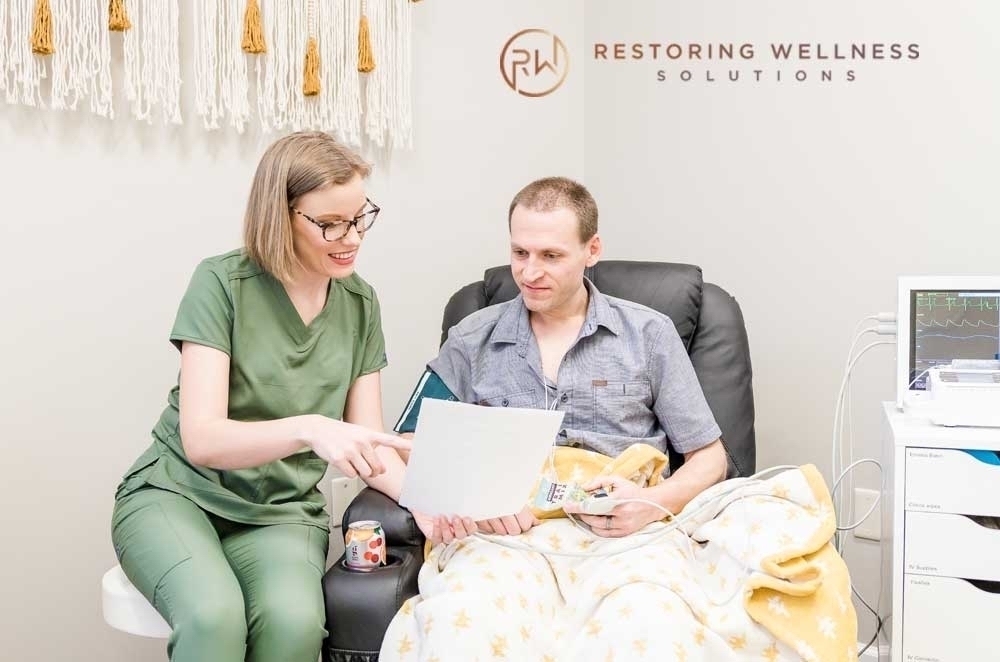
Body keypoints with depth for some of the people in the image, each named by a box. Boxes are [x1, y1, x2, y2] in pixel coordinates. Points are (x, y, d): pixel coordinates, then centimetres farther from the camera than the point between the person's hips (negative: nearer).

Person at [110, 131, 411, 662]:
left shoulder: (360, 304, 2)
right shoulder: (221, 282, -13)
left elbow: (369, 441, 0)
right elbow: (202, 440, -21)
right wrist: (308, 428, -39)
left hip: (283, 510, 3)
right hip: (179, 492, -2)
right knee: (214, 615, -35)